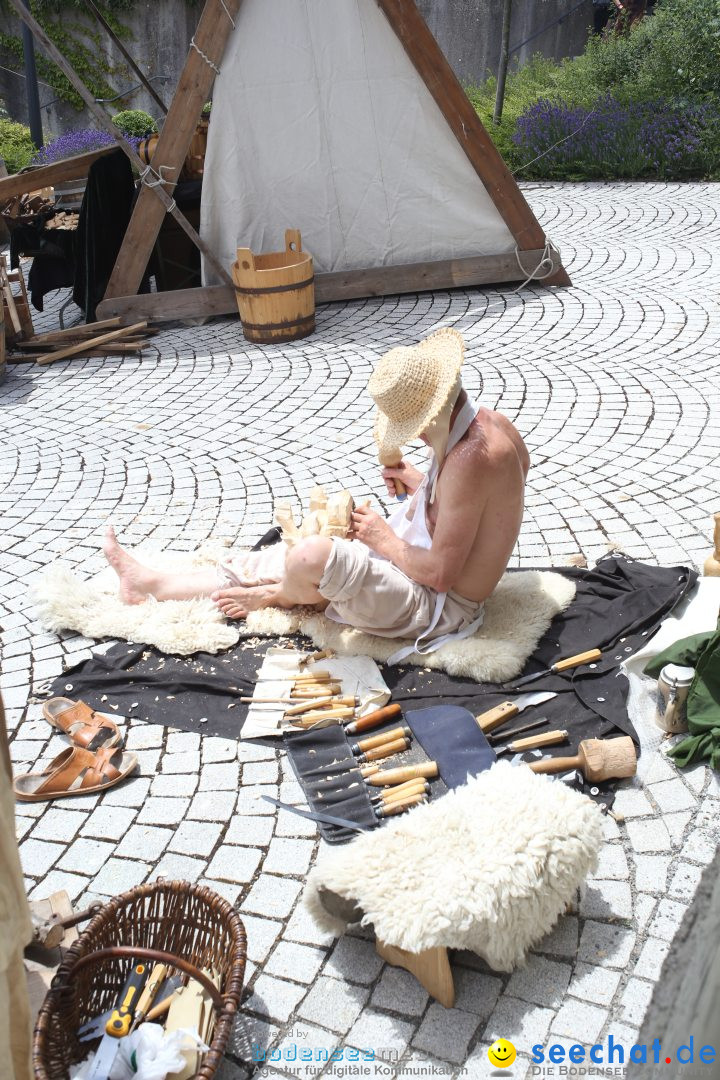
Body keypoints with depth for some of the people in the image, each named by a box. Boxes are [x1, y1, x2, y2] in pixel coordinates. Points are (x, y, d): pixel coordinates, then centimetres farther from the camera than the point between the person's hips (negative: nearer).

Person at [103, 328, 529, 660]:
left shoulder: (469, 457, -31)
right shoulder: (488, 422, 0)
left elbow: (439, 573, -28)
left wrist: (387, 541, -13)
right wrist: (419, 484, 4)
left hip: (439, 606, -10)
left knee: (312, 557, -27)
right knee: (310, 555, 11)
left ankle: (271, 596, 12)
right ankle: (153, 583, 22)